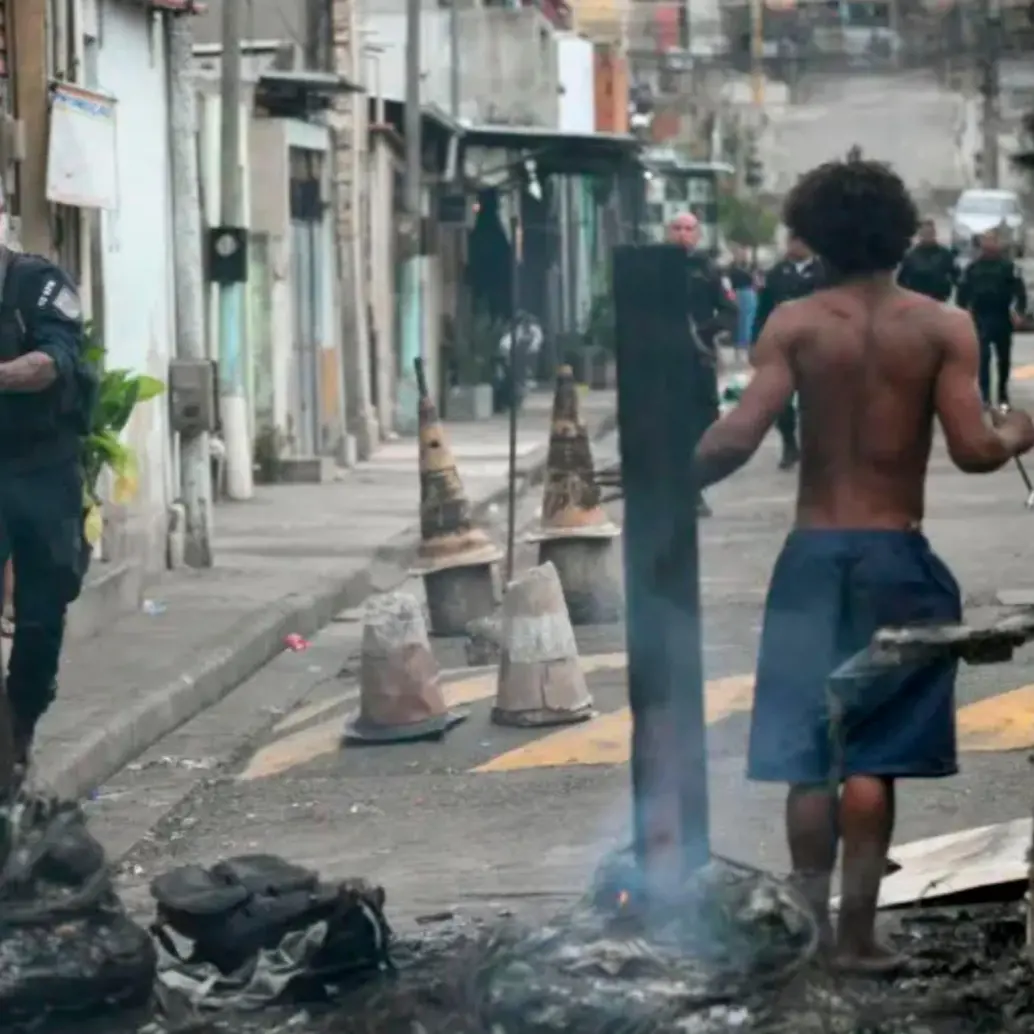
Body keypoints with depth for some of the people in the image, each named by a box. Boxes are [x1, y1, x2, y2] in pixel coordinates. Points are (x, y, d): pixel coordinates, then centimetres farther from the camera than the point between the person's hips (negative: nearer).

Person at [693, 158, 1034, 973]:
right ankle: (857, 933, 4)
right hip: (898, 558, -1)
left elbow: (738, 437, -13)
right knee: (874, 754, 4)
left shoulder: (795, 325, -4)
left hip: (814, 555, 1)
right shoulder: (943, 327, -5)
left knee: (809, 751, 9)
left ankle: (814, 928, 10)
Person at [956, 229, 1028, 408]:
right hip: (981, 319, 1)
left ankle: (1003, 396, 21)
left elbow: (1019, 289, -9)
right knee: (983, 357, -6)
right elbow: (964, 291, 8)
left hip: (1002, 318, -1)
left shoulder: (1007, 265, -3)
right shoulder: (973, 267, 5)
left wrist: (1019, 311, -20)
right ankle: (985, 396, -5)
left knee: (1004, 358, 9)